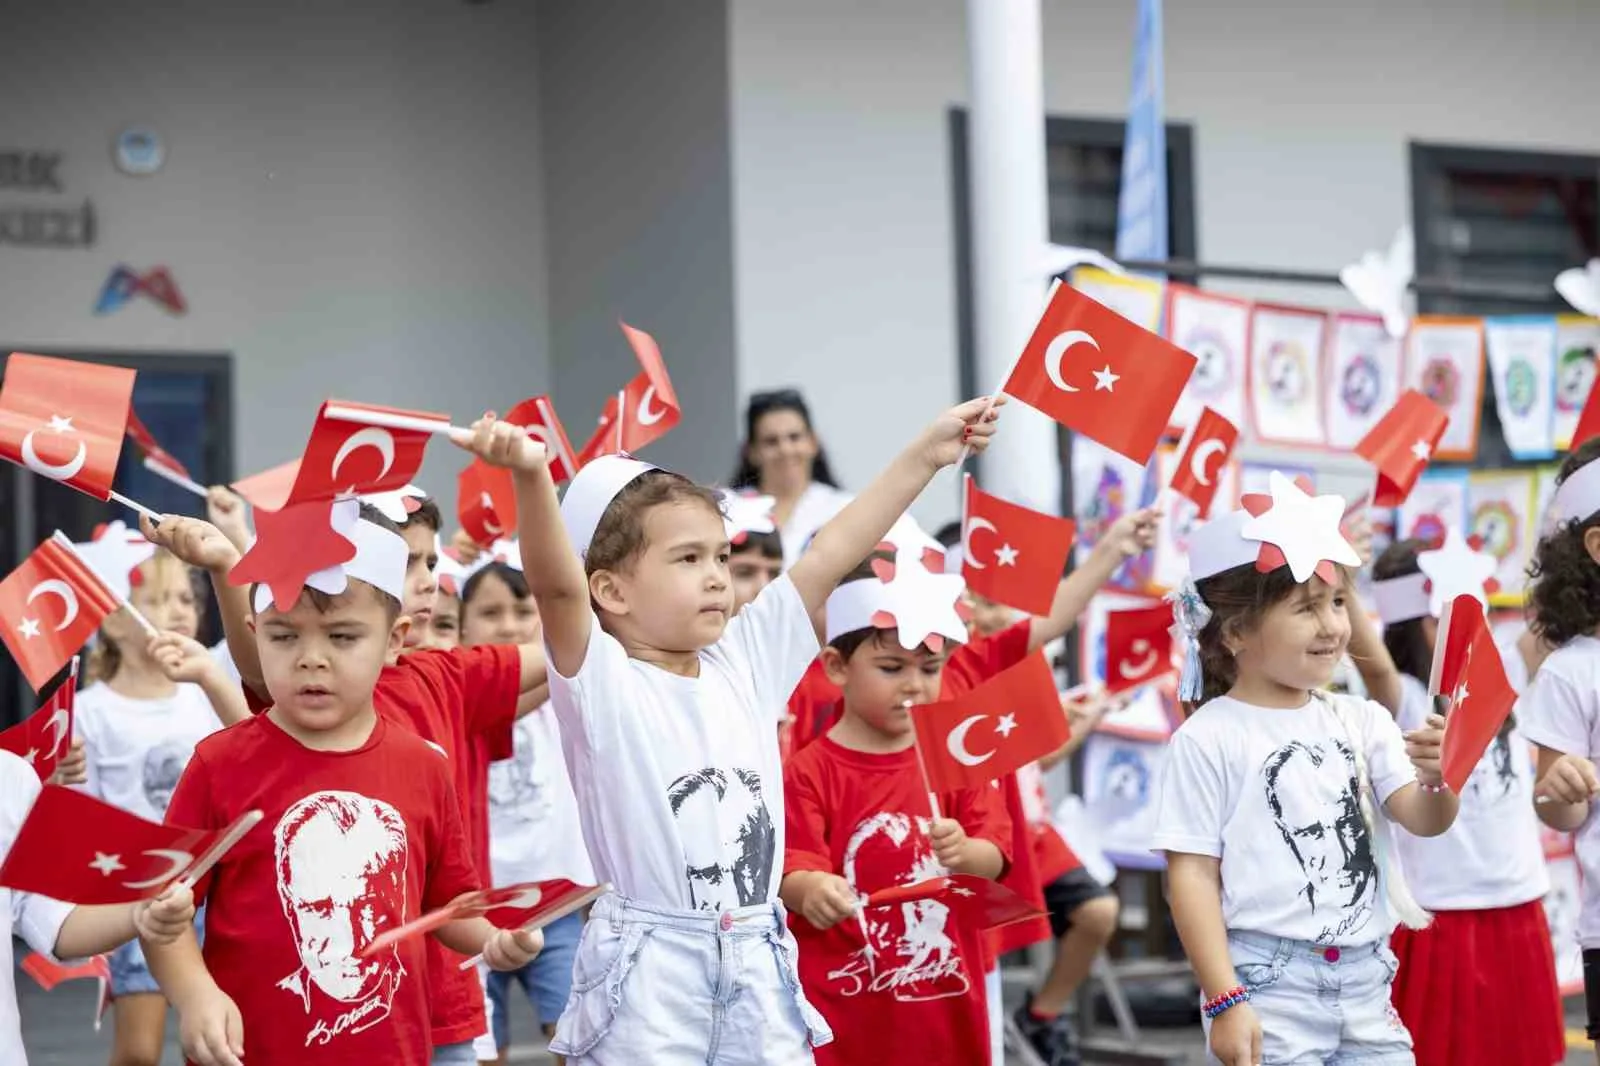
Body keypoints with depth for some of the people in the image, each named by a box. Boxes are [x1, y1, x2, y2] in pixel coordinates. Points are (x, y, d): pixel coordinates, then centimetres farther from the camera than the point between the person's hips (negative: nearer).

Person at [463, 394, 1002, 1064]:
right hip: (646, 971, -5)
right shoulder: (599, 682, -8)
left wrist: (926, 454, 9)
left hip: (758, 968, 5)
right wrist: (531, 477, -42)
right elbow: (557, 586, -25)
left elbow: (830, 556, 8)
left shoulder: (743, 662, 9)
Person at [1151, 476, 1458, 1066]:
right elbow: (1192, 874, -9)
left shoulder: (1362, 720, 8)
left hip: (1366, 983, 5)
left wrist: (1439, 779, -22)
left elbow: (1424, 820, 1)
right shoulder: (1208, 740, -8)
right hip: (1267, 986, -5)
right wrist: (1224, 1002, -14)